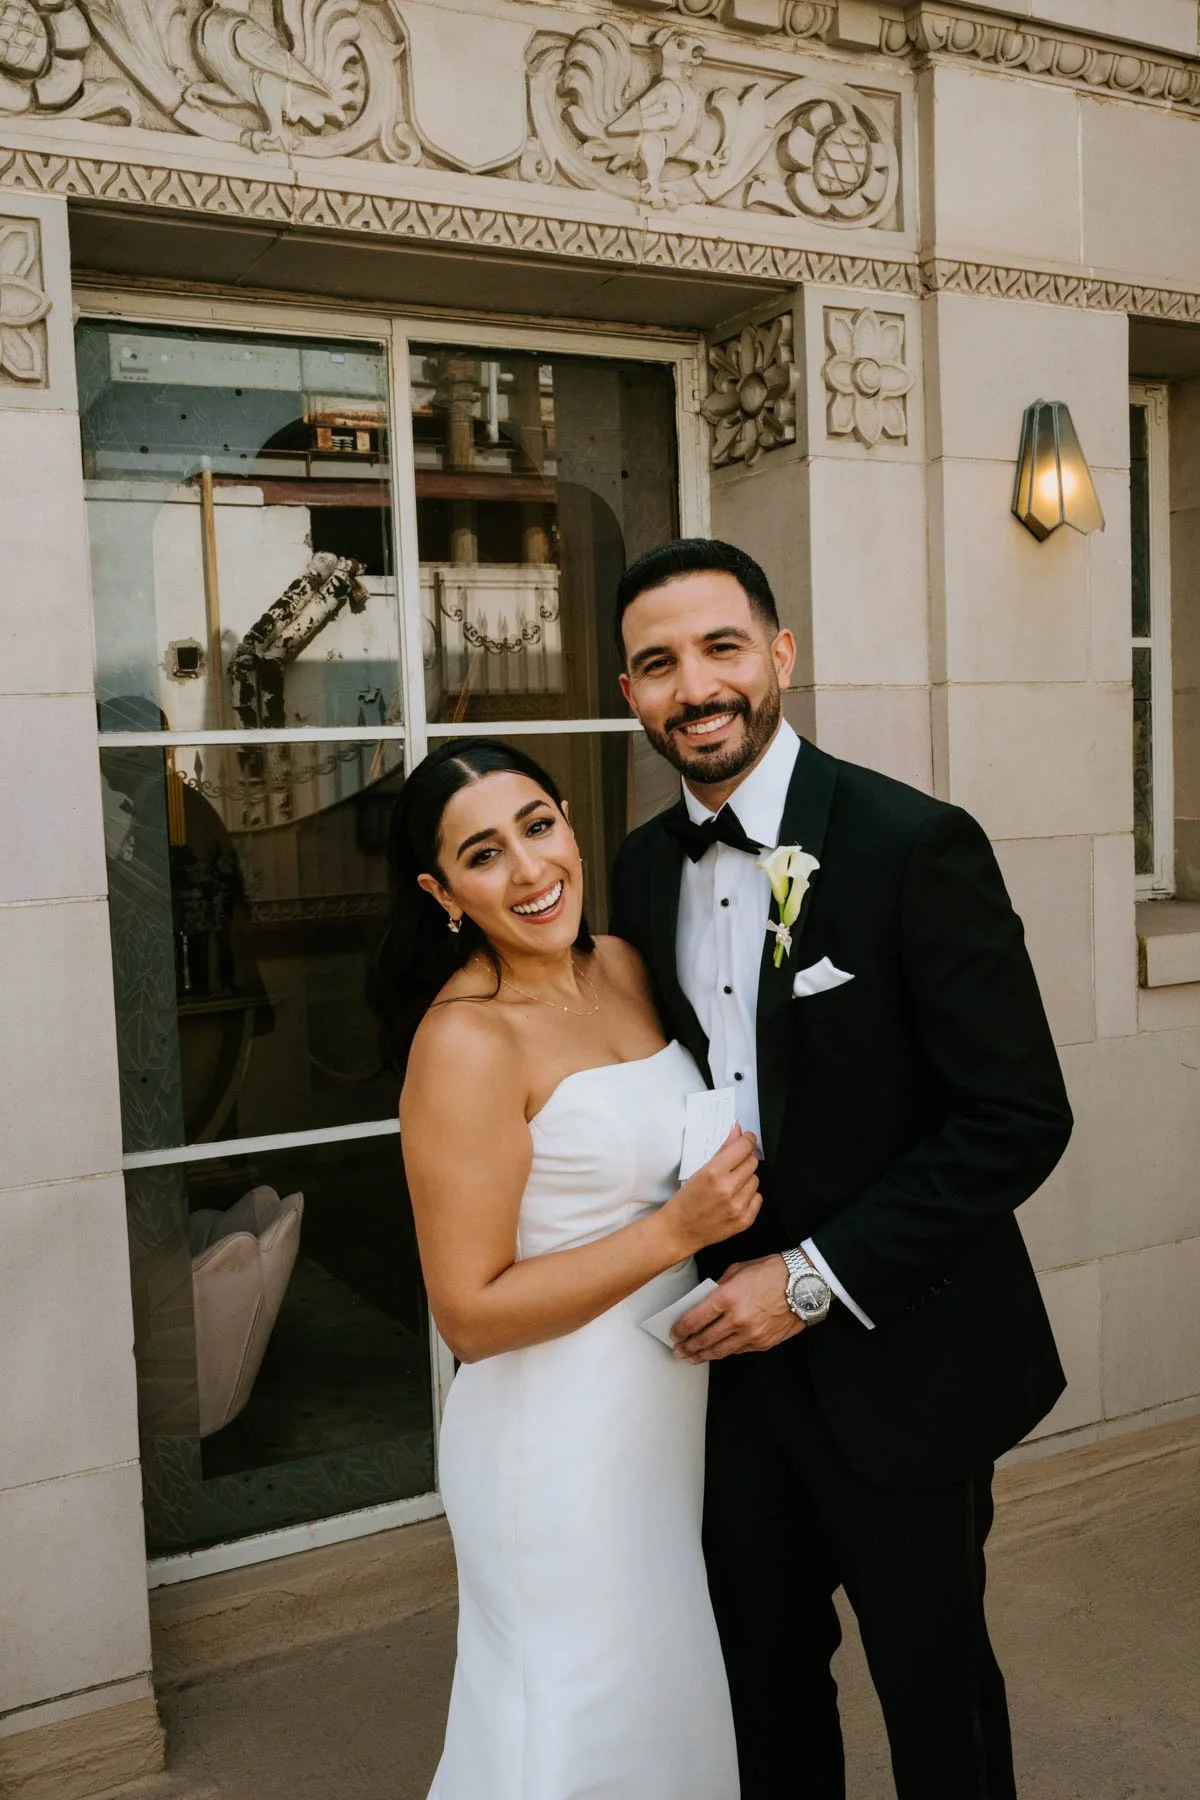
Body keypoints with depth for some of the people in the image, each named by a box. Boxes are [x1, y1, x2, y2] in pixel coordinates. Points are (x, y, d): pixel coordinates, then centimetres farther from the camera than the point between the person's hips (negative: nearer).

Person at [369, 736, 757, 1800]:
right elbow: (470, 1314, -21)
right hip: (560, 1441, -7)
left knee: (674, 1701, 24)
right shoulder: (465, 1042, -21)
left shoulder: (622, 966, 1)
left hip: (672, 1408, 7)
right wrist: (677, 1232, -23)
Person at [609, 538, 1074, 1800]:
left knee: (933, 1684, 16)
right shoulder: (642, 868, 2)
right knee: (764, 1672, 22)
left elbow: (1021, 1116, -19)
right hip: (736, 1351, 5)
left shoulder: (915, 844, -17)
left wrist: (820, 1275, -19)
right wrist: (689, 1257, 0)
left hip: (897, 1362, -5)